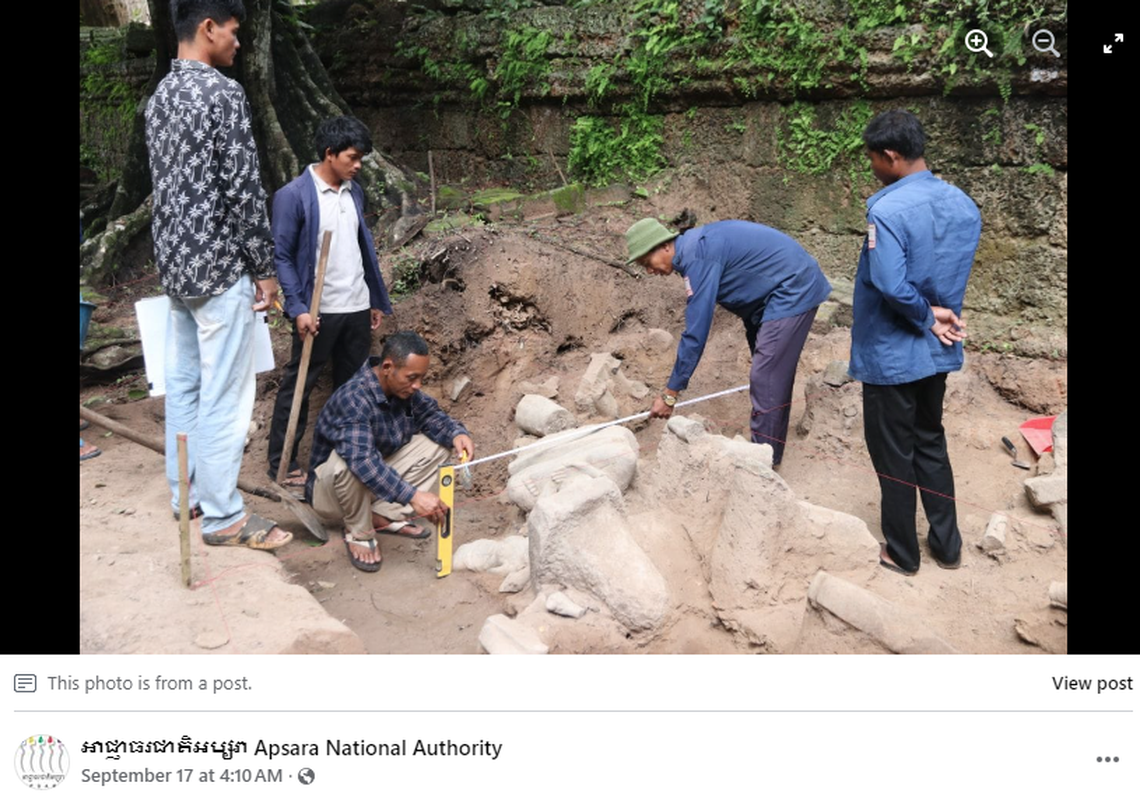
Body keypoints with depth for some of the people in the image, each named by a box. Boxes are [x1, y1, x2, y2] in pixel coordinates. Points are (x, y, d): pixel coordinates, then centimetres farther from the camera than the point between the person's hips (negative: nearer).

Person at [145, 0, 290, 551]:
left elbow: (167, 183, 17)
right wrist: (265, 268, -10)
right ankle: (223, 516, 3)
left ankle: (185, 491, 26)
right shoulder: (223, 92, -13)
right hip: (218, 264, -9)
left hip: (173, 261, 9)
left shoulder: (158, 97, 14)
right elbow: (243, 189, -17)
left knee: (182, 383, 15)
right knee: (224, 394, -4)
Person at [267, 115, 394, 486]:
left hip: (356, 307, 6)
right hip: (318, 311, -6)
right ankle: (282, 462, 14)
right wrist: (298, 309, -18)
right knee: (297, 387, 3)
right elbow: (282, 256, -10)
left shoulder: (354, 192, 10)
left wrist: (377, 300, 14)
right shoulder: (293, 195, -10)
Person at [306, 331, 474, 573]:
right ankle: (358, 533, -13)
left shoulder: (402, 388, -10)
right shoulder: (353, 398, -33)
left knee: (435, 444, -4)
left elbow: (431, 414, 5)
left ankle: (385, 515, -4)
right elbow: (363, 461, -45)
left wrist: (456, 433, -17)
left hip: (378, 478, 7)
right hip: (330, 487, -7)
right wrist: (413, 495, -51)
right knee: (347, 462, -40)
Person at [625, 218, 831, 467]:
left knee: (766, 379, -8)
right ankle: (766, 451, 26)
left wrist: (669, 394, -19)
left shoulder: (697, 257, -24)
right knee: (773, 375, 16)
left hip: (792, 290, -10)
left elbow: (696, 332, -24)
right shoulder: (694, 245, 6)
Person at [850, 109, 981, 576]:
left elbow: (892, 287, -29)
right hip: (938, 352, 7)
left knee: (893, 455, 7)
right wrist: (937, 315, 5)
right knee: (931, 444, 20)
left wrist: (926, 318, -14)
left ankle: (902, 554, 21)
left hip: (891, 355, -7)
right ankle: (947, 545, 30)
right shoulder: (963, 205, 2)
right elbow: (956, 277, 8)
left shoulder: (887, 210, -23)